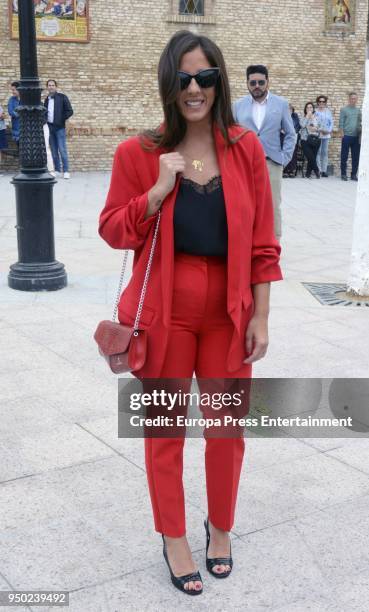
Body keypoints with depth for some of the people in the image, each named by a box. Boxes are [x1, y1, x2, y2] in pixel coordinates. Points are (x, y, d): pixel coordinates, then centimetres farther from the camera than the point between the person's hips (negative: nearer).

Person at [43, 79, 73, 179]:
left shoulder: (62, 97, -2)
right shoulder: (46, 99, 13)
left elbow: (70, 111, -5)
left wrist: (61, 120, -8)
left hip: (59, 127, -5)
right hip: (49, 127, 5)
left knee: (62, 150, -8)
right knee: (54, 151, 7)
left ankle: (66, 171, -5)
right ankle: (57, 170, 12)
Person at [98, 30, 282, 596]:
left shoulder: (245, 149, -2)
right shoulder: (139, 153, -6)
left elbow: (262, 242, 1)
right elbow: (113, 231, -3)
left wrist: (260, 316, -1)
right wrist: (159, 190, -18)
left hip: (228, 314, 2)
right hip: (165, 313, -1)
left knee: (227, 428, 14)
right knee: (165, 429, 12)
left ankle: (220, 527, 40)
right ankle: (174, 539, 33)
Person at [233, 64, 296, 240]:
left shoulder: (281, 104, 5)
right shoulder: (238, 105, 8)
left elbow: (291, 134, 8)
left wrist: (285, 158, -2)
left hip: (271, 163, -1)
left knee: (273, 208, 2)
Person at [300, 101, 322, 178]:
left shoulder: (316, 118, 12)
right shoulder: (303, 118, 6)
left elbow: (320, 128, 11)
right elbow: (302, 125, -14)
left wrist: (316, 129, -9)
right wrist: (307, 116, -9)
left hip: (315, 140, 2)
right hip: (305, 140, -2)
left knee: (312, 158, 0)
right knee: (311, 158, -12)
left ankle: (308, 173, 14)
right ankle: (317, 171, 7)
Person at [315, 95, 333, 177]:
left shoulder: (328, 111, 11)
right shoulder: (315, 111, 1)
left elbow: (331, 122, 12)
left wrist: (330, 130, -3)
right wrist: (321, 130, -13)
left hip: (327, 135, 3)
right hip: (318, 134, -3)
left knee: (325, 152, 2)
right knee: (318, 152, -7)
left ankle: (324, 170, 5)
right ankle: (318, 170, -4)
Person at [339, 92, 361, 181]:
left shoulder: (359, 110, 13)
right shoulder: (344, 110, 1)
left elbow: (361, 123, 13)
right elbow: (341, 123, -4)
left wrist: (361, 134, 3)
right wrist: (342, 134, -12)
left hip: (356, 137, 4)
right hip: (347, 136, -4)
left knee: (356, 157, 5)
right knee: (344, 157, 1)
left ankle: (354, 174, 12)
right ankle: (343, 174, 8)